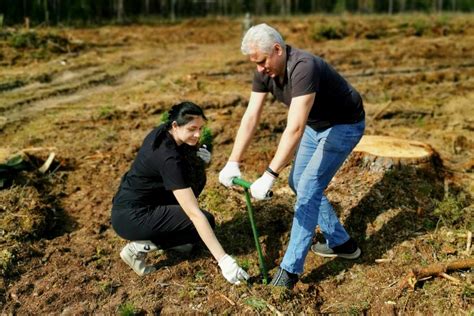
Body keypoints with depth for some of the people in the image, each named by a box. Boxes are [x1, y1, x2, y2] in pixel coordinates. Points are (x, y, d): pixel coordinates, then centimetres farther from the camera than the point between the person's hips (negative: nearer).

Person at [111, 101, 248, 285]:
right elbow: (195, 214, -30)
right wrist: (223, 260, -30)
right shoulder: (168, 158, -28)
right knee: (205, 220, -10)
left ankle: (167, 236, 13)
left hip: (130, 203, 9)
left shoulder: (162, 133, -3)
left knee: (197, 176, 4)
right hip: (130, 219, -9)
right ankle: (140, 246, -6)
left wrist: (195, 152, -2)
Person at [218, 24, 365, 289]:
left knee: (308, 188, -15)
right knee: (298, 182, 13)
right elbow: (251, 117, -12)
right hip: (315, 124, 9)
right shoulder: (264, 71, -12)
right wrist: (233, 162, -18)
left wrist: (269, 176, -46)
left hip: (344, 126, -9)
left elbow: (294, 129, -43)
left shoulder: (303, 68, -37)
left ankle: (291, 269, -6)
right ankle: (341, 242, 26)